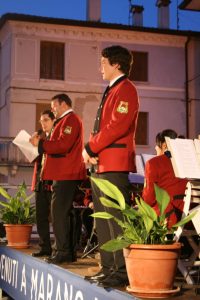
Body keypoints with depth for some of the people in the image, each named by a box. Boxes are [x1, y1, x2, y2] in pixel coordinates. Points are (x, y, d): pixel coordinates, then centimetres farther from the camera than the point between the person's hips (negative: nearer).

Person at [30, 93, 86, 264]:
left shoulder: (70, 119, -8)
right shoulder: (66, 121, 26)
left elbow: (63, 145, -20)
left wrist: (40, 144, -13)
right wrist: (42, 144, 11)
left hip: (65, 175, -11)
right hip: (65, 174, 11)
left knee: (59, 213, -12)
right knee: (64, 213, 12)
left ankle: (62, 252, -11)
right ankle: (68, 252, 17)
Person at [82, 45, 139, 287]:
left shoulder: (125, 89, -7)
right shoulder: (111, 91, 22)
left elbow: (117, 126, -19)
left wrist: (90, 148, -12)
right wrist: (91, 152, 5)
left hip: (115, 165, -10)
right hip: (100, 165, 10)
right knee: (102, 221, 12)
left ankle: (123, 271, -5)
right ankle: (108, 268, 19)